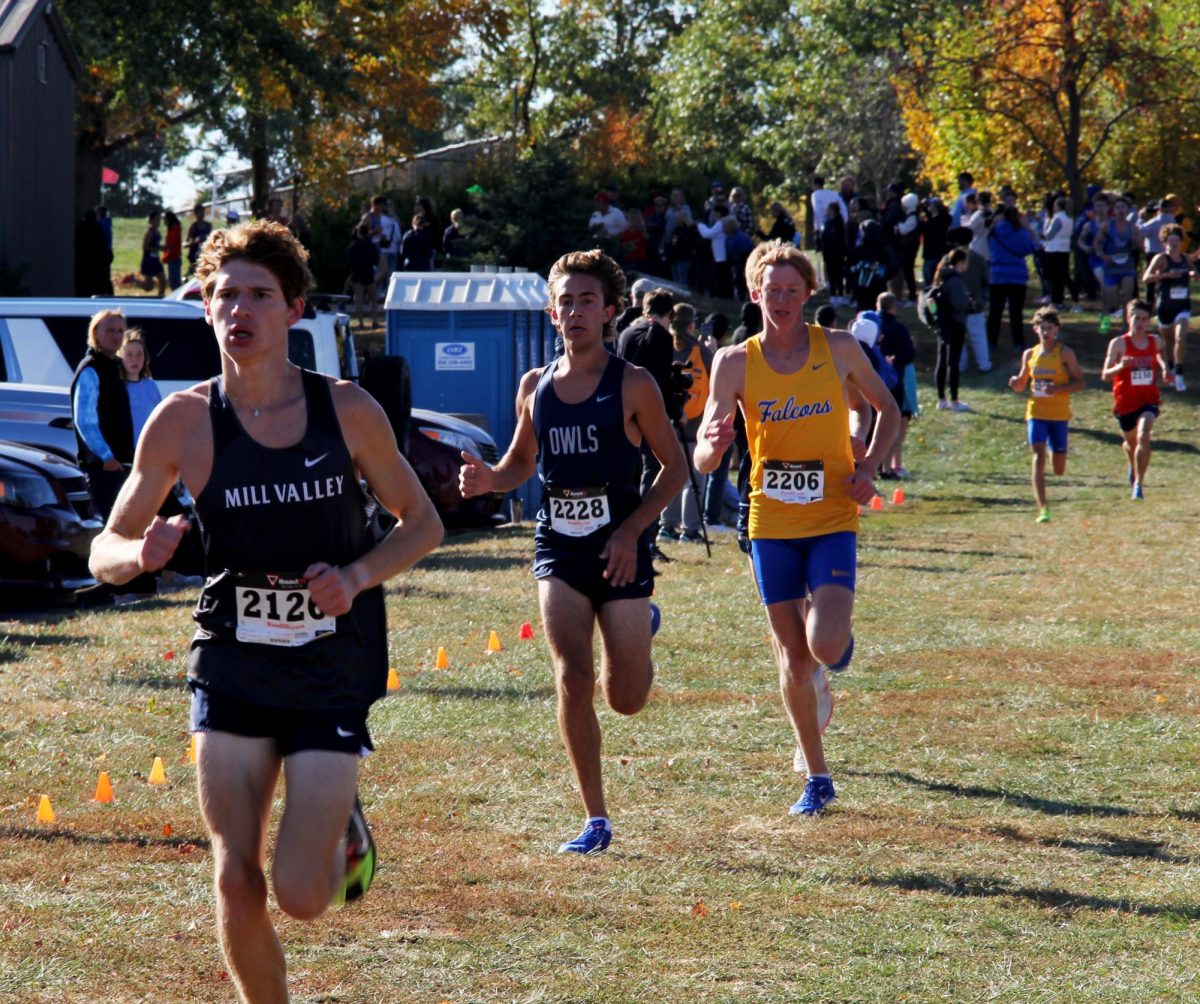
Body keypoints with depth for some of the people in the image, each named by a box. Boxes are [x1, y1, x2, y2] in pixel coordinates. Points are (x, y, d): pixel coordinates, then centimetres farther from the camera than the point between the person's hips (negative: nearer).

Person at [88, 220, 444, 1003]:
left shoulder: (348, 411, -7)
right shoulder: (184, 422, -6)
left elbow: (423, 523, 5)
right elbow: (105, 551, 1)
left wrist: (358, 576, -14)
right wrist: (140, 554, -24)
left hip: (332, 675, -1)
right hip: (230, 671, 1)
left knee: (300, 896, -8)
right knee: (236, 886, -5)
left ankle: (345, 834, 27)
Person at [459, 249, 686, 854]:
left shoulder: (633, 386, -5)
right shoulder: (535, 386, 5)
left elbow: (674, 466, 0)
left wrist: (631, 530, -11)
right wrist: (489, 479, -5)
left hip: (620, 550, -2)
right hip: (558, 550, 2)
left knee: (626, 700, 4)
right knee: (572, 680, -15)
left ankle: (635, 632, 41)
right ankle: (596, 820, -4)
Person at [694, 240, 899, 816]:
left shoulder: (839, 350, -3)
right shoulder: (734, 363, -3)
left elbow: (888, 410, 12)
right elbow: (702, 462, -6)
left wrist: (869, 468, -5)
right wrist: (714, 444, -30)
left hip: (832, 521, -1)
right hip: (771, 525, 1)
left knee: (825, 647, -18)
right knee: (792, 661, 4)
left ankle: (839, 638, 21)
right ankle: (817, 779, 20)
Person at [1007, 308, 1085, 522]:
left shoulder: (1065, 353, -2)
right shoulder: (1029, 355, 8)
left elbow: (1079, 383, -4)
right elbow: (1021, 386, 18)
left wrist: (1058, 388, -20)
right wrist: (1015, 382, -6)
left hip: (1059, 415, -1)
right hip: (1036, 413, 1)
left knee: (1059, 470, 7)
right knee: (1038, 458, -16)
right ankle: (1043, 509, -17)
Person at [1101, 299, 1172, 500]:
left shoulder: (1155, 341, -1)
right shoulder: (1119, 343, -11)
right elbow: (1105, 375, -13)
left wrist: (1165, 371, 5)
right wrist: (1120, 366, -33)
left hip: (1149, 400, 0)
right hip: (1125, 402, 0)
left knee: (1143, 436, -24)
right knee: (1131, 442, 19)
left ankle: (1138, 484, -20)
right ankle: (1133, 467, 55)